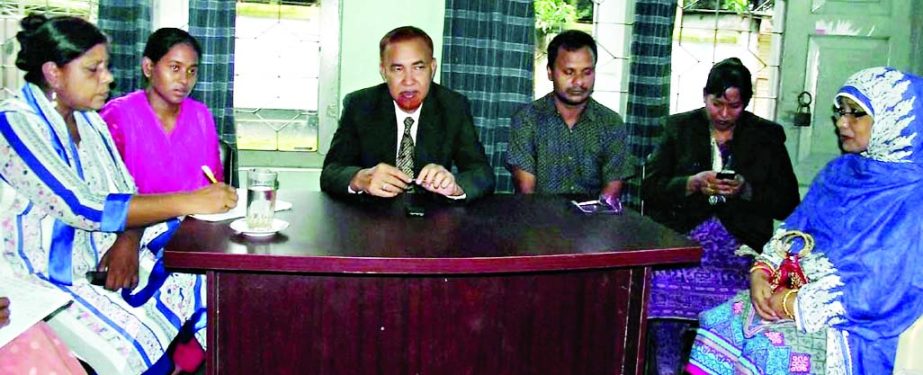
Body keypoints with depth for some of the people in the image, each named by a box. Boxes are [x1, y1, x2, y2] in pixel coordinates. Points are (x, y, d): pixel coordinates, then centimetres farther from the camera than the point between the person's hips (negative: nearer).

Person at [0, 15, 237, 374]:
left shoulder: (89, 120, 8)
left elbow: (128, 195, 7)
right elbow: (82, 208, -26)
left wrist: (128, 241, -15)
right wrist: (188, 202, -27)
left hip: (103, 263, 7)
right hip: (51, 280, -7)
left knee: (205, 283, -10)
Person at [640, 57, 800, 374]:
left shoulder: (767, 135, 12)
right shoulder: (679, 127, 13)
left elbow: (787, 203, 8)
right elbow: (650, 187, 6)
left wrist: (746, 191, -10)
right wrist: (693, 184, -11)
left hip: (741, 239, 0)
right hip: (682, 235, 0)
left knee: (738, 288, -30)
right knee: (666, 278, -30)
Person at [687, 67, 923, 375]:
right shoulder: (838, 173, 12)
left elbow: (886, 289, -18)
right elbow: (792, 231, 14)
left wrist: (795, 304, -17)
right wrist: (761, 273, -5)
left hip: (857, 325, -7)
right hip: (791, 290, 7)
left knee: (770, 347, -28)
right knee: (721, 321, -14)